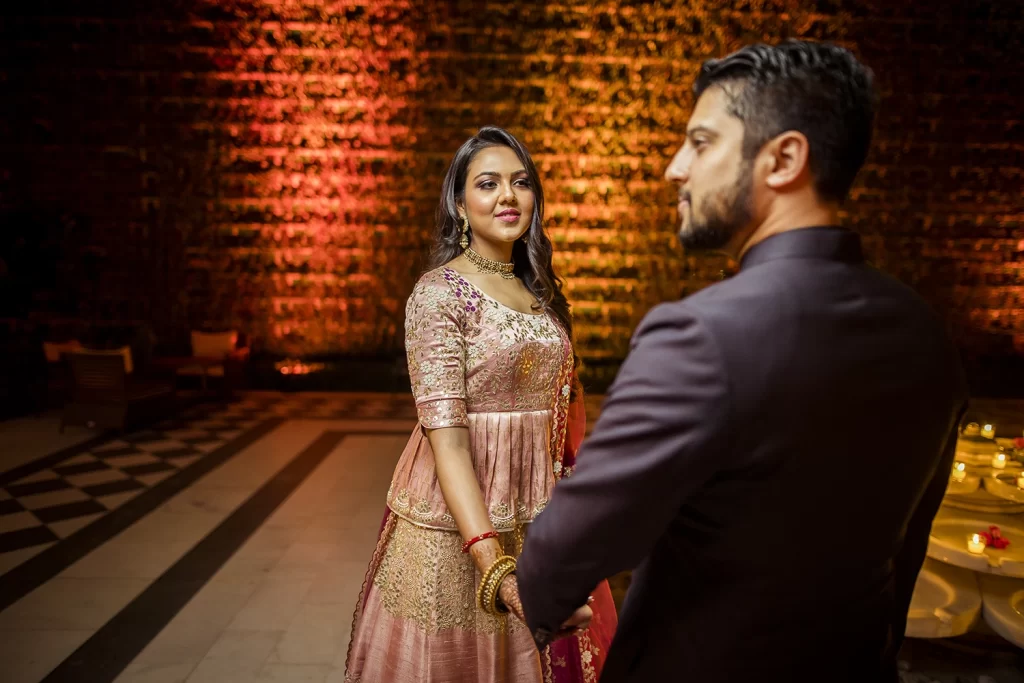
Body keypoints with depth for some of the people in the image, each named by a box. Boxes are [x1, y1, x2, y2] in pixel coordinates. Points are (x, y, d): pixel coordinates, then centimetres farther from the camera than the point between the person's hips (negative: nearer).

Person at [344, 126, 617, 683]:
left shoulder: (540, 290, 7)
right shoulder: (438, 293, -13)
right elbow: (445, 437, -21)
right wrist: (498, 570, -30)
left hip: (540, 515, 6)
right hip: (462, 518, -6)